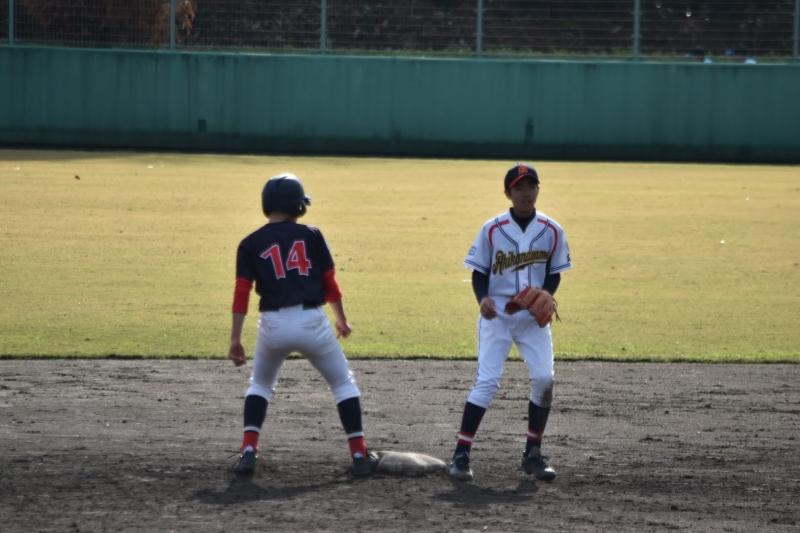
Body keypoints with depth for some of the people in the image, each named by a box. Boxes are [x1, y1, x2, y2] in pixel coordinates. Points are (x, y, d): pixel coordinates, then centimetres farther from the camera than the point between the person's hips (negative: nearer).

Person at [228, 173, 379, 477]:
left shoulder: (251, 244, 5)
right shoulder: (311, 236, 5)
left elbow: (242, 292, -2)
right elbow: (330, 281, 7)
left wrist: (235, 338, -1)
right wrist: (341, 319, 21)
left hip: (273, 324, 1)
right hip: (311, 322, -1)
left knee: (260, 386, 24)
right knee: (343, 384, 17)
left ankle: (248, 451, 7)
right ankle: (359, 455, 10)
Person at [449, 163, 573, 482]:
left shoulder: (551, 231, -1)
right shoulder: (492, 229, -6)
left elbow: (554, 272, 7)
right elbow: (479, 272, -1)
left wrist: (545, 295, -13)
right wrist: (483, 298, -20)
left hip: (534, 316, 2)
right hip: (497, 314, -2)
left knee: (544, 379, -8)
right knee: (487, 381, -11)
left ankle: (533, 453, 9)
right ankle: (461, 453, -7)